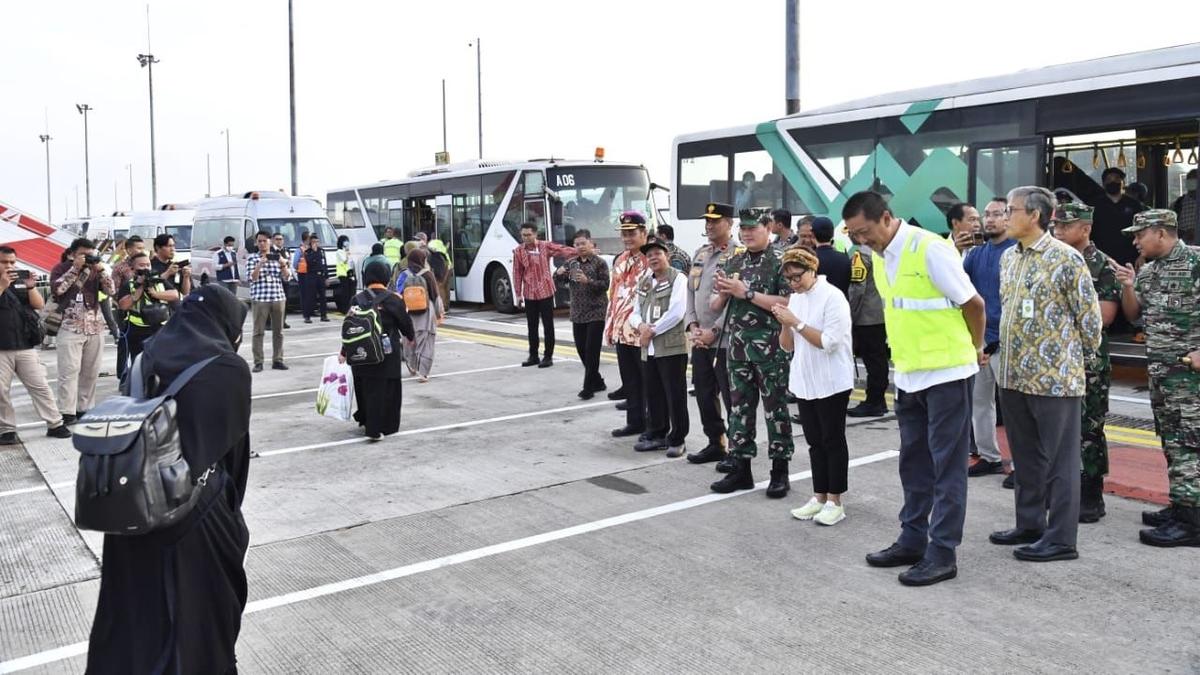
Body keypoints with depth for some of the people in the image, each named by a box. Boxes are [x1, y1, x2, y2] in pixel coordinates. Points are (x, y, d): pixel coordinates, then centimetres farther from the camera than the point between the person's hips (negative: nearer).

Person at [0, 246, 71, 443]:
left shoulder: (21, 282, 11)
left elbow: (40, 305, 2)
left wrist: (30, 286, -12)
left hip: (26, 347, 2)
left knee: (39, 386, 3)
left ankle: (55, 424, 6)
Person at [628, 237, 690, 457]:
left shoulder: (677, 278, -5)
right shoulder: (643, 282, 18)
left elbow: (676, 313, -15)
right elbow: (635, 312, 16)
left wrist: (652, 331, -12)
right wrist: (640, 326, -7)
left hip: (672, 347, -7)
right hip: (648, 349, 7)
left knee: (675, 396, -1)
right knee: (653, 395, 13)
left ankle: (677, 440, 8)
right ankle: (656, 435, 25)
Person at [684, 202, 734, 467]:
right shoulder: (700, 254, 14)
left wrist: (714, 331, -16)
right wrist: (693, 325, 2)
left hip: (725, 339, -7)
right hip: (700, 340, 7)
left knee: (731, 397, -2)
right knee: (704, 393, 13)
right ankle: (715, 443, 26)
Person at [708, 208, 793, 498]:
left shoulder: (780, 261, -5)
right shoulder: (732, 260, 11)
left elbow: (787, 303, -17)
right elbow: (715, 306, 15)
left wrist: (746, 292, -17)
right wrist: (723, 292, -8)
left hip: (770, 347, -5)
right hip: (738, 345, 5)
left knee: (775, 408, 3)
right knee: (739, 407, 9)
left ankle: (780, 471, 13)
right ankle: (741, 468, 18)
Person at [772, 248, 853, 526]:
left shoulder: (832, 297, -13)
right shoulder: (795, 298, 8)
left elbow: (829, 343, -21)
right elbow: (787, 346, 11)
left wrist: (796, 322, -21)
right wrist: (785, 324, -8)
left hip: (832, 383, -7)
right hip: (804, 382, 7)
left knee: (833, 441, 2)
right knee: (814, 441, 12)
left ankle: (835, 502, 10)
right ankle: (819, 497, 20)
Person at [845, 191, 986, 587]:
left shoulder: (930, 249, -17)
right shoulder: (879, 258, 7)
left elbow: (973, 304, -10)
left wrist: (975, 349, 4)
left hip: (946, 372, -8)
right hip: (908, 373, 8)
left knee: (946, 465, 1)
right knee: (913, 462, 15)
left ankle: (942, 553, 8)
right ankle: (913, 540, 26)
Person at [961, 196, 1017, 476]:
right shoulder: (977, 253, 11)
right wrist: (956, 252, -9)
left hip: (1005, 340, -7)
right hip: (978, 336, 7)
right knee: (979, 399, 13)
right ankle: (989, 456, 23)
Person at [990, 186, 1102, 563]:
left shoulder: (1066, 258, -12)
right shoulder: (1008, 257, 10)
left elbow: (1090, 315, -8)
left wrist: (1079, 358, 2)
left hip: (1055, 376, -7)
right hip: (1013, 374, 7)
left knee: (1059, 460, 2)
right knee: (1025, 457, 16)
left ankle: (1061, 539, 10)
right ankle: (1030, 524, 28)